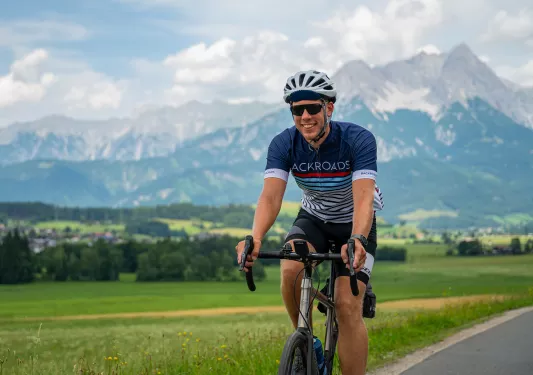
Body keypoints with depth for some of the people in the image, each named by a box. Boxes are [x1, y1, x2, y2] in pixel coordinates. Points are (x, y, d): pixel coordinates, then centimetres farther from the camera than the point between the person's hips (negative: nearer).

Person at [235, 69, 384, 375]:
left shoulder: (358, 140, -28)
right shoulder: (283, 144, -20)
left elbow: (363, 198, -39)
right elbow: (271, 196, -32)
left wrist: (357, 241, -59)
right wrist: (255, 239, -51)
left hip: (354, 223, -2)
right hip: (313, 218, 2)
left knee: (348, 306, -18)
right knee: (291, 269, -30)